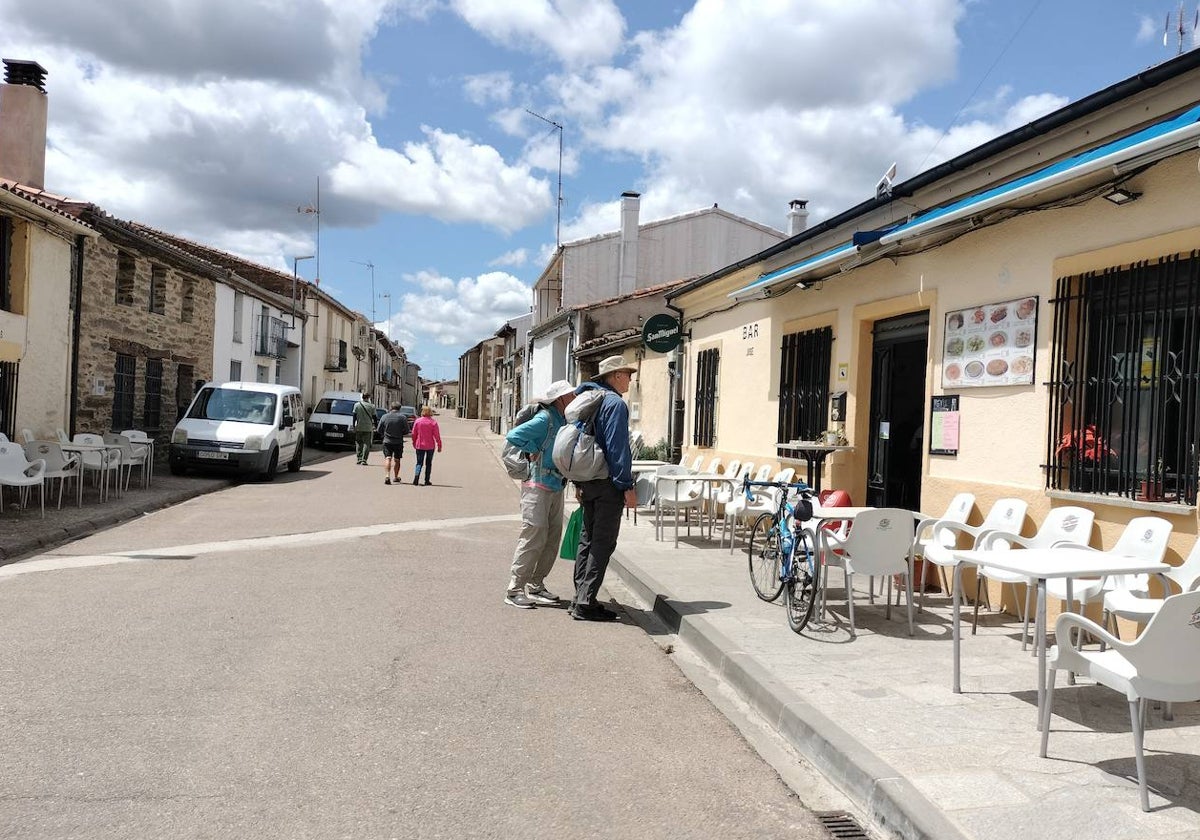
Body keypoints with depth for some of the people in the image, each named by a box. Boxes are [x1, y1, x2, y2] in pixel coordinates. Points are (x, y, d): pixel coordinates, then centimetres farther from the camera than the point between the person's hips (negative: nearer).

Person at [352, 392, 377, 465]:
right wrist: (375, 426, 9)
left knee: (358, 443, 11)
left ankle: (359, 458, 6)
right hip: (368, 428, -1)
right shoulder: (372, 406, -3)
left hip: (358, 427, 1)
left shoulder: (357, 405, 1)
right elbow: (374, 417, 0)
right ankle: (364, 459, -6)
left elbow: (354, 416, 1)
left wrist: (354, 426, 6)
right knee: (366, 444, 2)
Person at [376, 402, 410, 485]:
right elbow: (406, 431, -5)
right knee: (397, 460, 13)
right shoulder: (403, 417, -6)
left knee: (387, 458, -3)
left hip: (387, 441, 0)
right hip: (399, 442, 0)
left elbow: (379, 430, 3)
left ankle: (387, 476, -22)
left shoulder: (384, 417, -1)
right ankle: (395, 477, 24)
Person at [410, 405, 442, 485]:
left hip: (420, 445, 1)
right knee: (428, 463, 12)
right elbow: (437, 435, -8)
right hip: (430, 446, -1)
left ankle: (416, 476, -17)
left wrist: (414, 443, 17)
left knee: (419, 463, 7)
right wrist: (439, 446, 0)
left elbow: (414, 434, 2)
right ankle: (427, 481, 11)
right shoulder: (433, 422, -8)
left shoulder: (418, 421, -4)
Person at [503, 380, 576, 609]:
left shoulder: (563, 421, 14)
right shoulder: (544, 419, -13)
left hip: (555, 487, 9)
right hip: (538, 485, -9)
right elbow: (513, 436, -21)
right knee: (534, 537, -10)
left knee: (553, 538, 10)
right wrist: (533, 451, -13)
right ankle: (514, 590, -3)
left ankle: (536, 586, 19)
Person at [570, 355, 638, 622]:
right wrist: (627, 486, -17)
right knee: (603, 544, -4)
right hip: (608, 484, -9)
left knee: (588, 539, 14)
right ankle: (585, 604, -4)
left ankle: (580, 599, 19)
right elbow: (617, 448, -19)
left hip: (588, 482, 9)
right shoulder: (615, 403, -13)